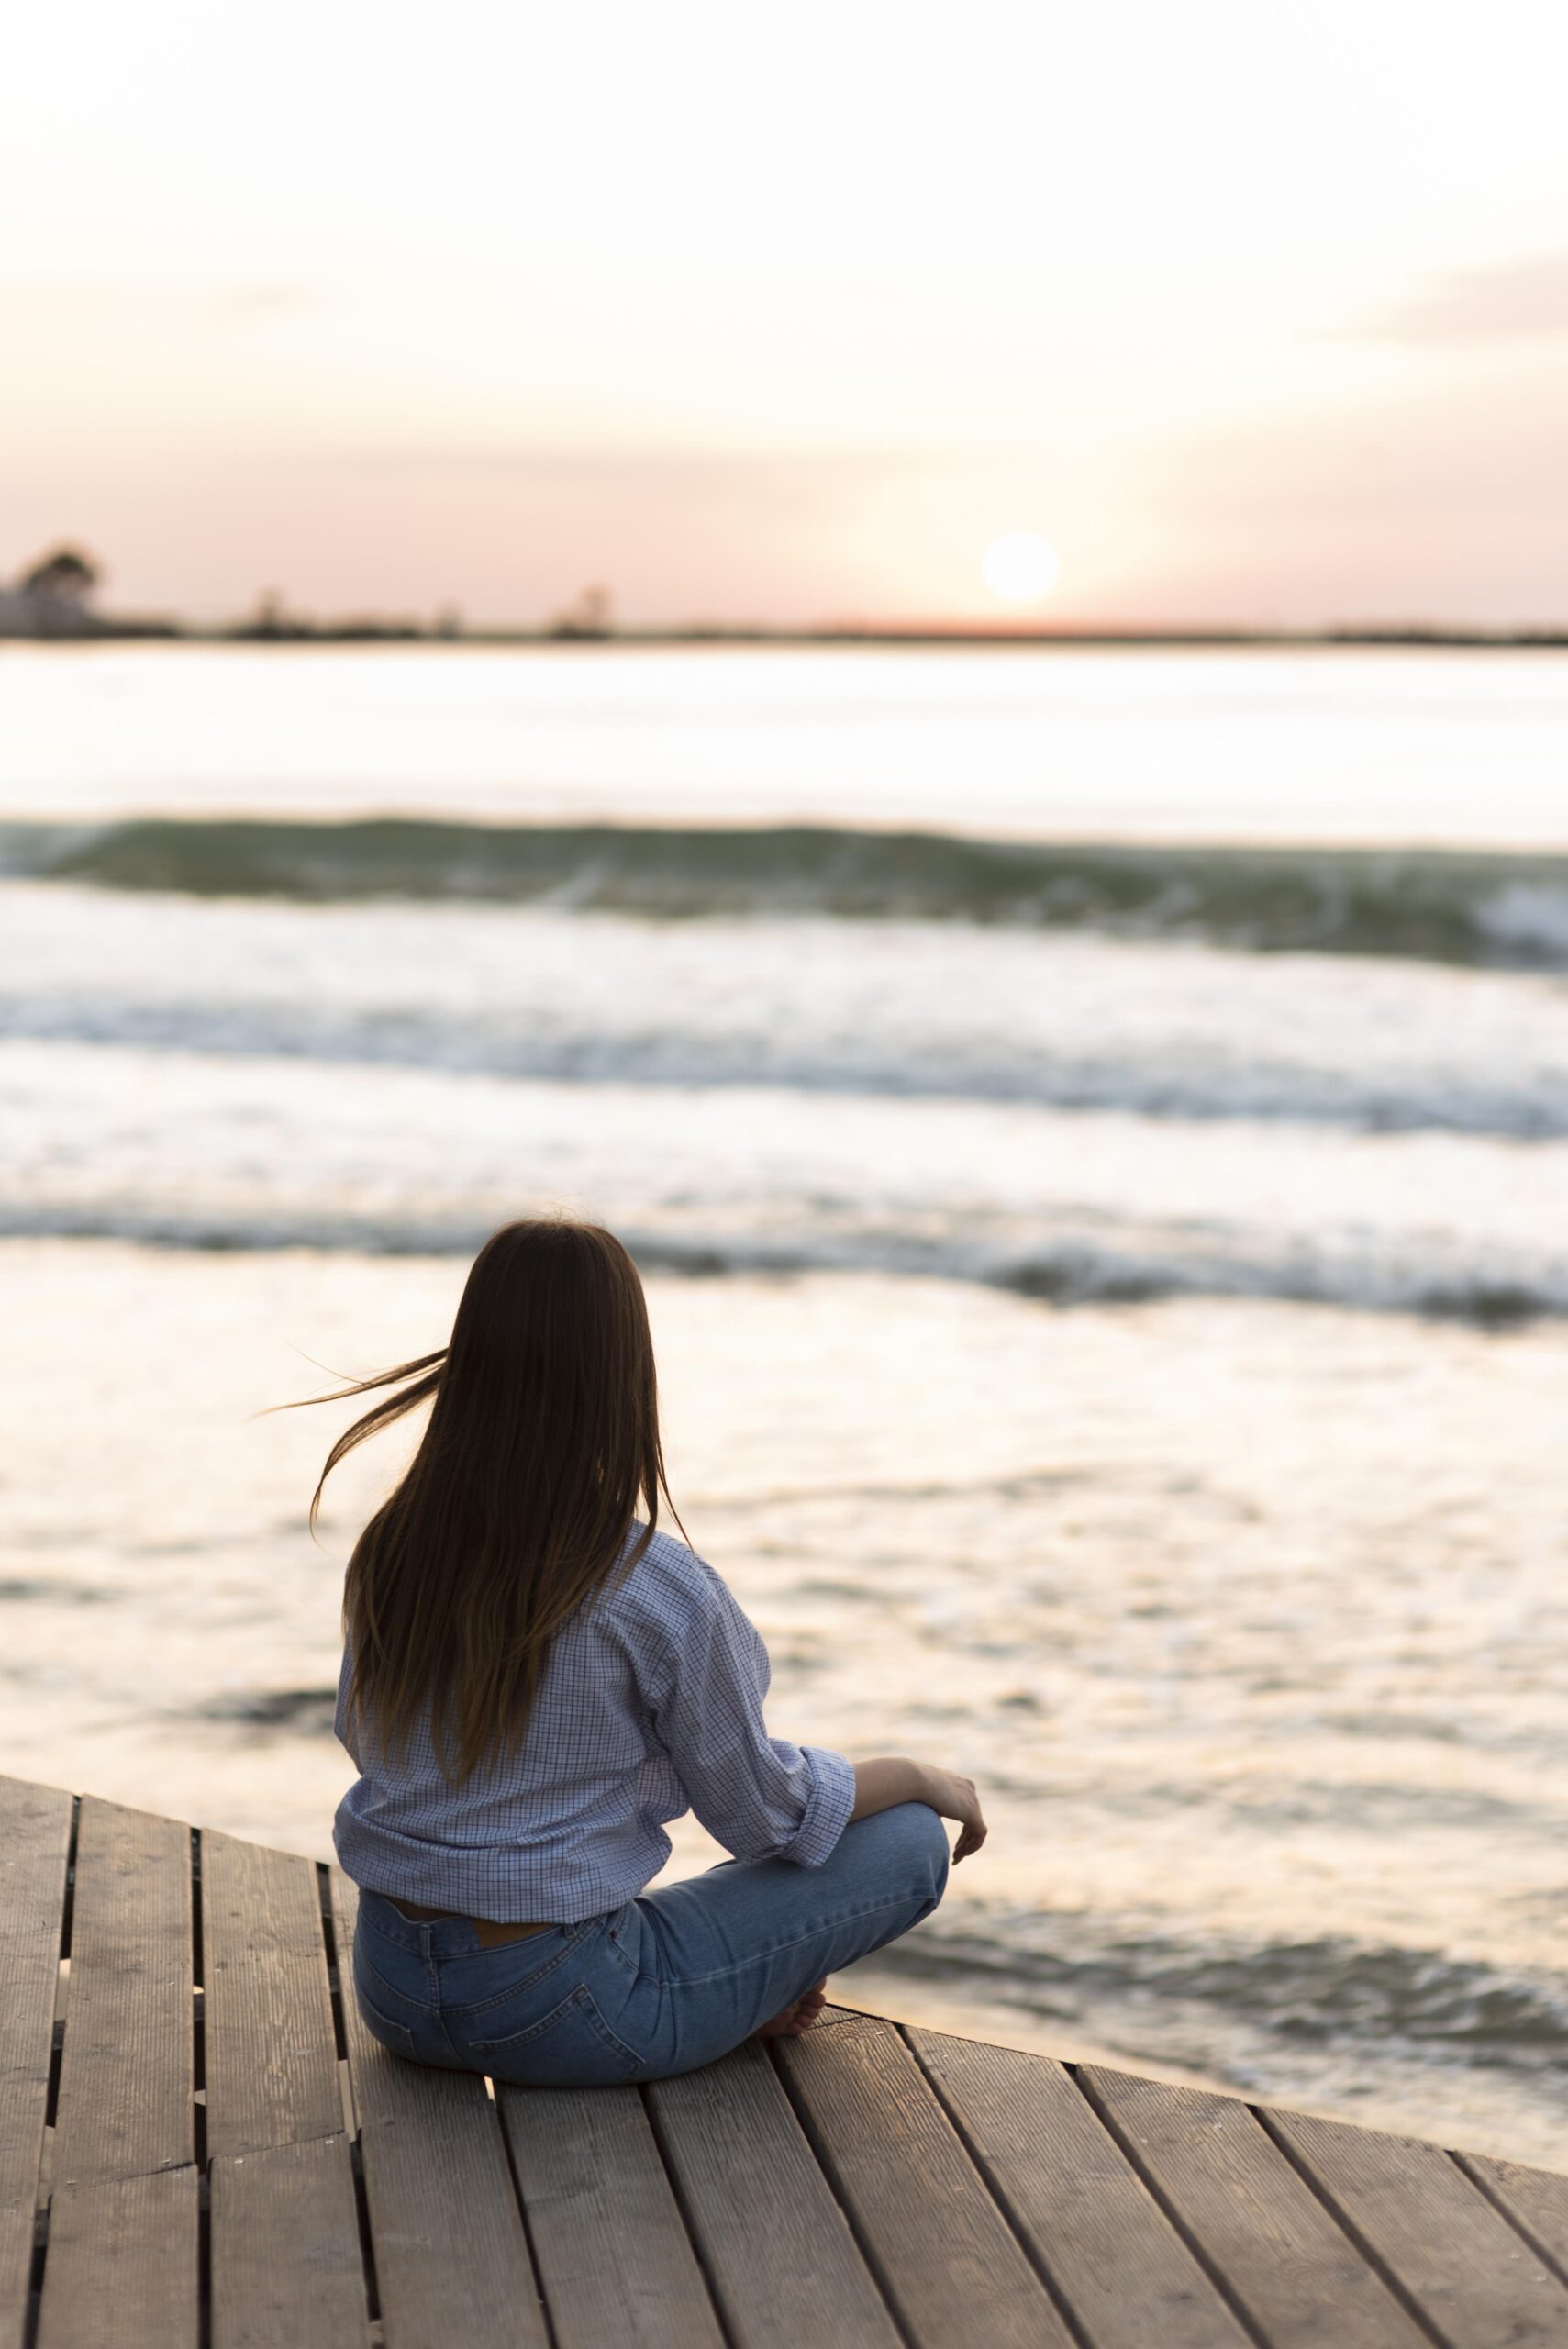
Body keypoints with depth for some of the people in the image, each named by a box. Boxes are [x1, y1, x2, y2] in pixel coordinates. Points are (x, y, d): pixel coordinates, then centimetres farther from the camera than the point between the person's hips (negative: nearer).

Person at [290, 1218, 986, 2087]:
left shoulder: (389, 1554, -4)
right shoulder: (658, 1590, -20)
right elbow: (768, 1813, -7)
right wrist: (921, 1776, 11)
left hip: (391, 1994, 6)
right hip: (556, 2014, -6)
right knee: (910, 1842, 4)